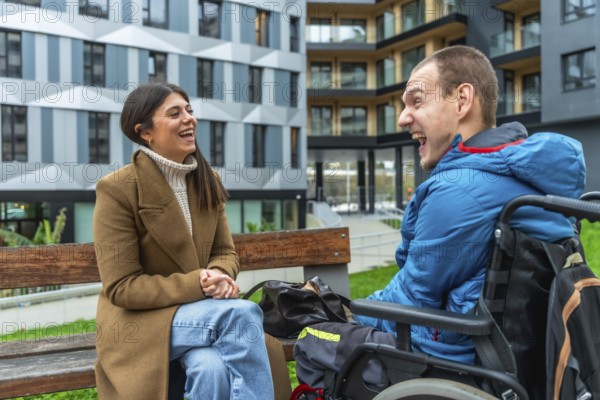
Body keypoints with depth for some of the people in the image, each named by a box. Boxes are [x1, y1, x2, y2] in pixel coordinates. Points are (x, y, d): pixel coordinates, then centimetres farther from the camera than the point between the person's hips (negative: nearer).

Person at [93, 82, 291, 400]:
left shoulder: (207, 181, 4)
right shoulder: (117, 189, -14)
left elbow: (225, 253, 8)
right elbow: (121, 287, -15)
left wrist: (218, 276, -17)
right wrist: (198, 283, -24)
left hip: (199, 310, 5)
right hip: (140, 321, -5)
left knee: (214, 367, -27)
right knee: (243, 313, -28)